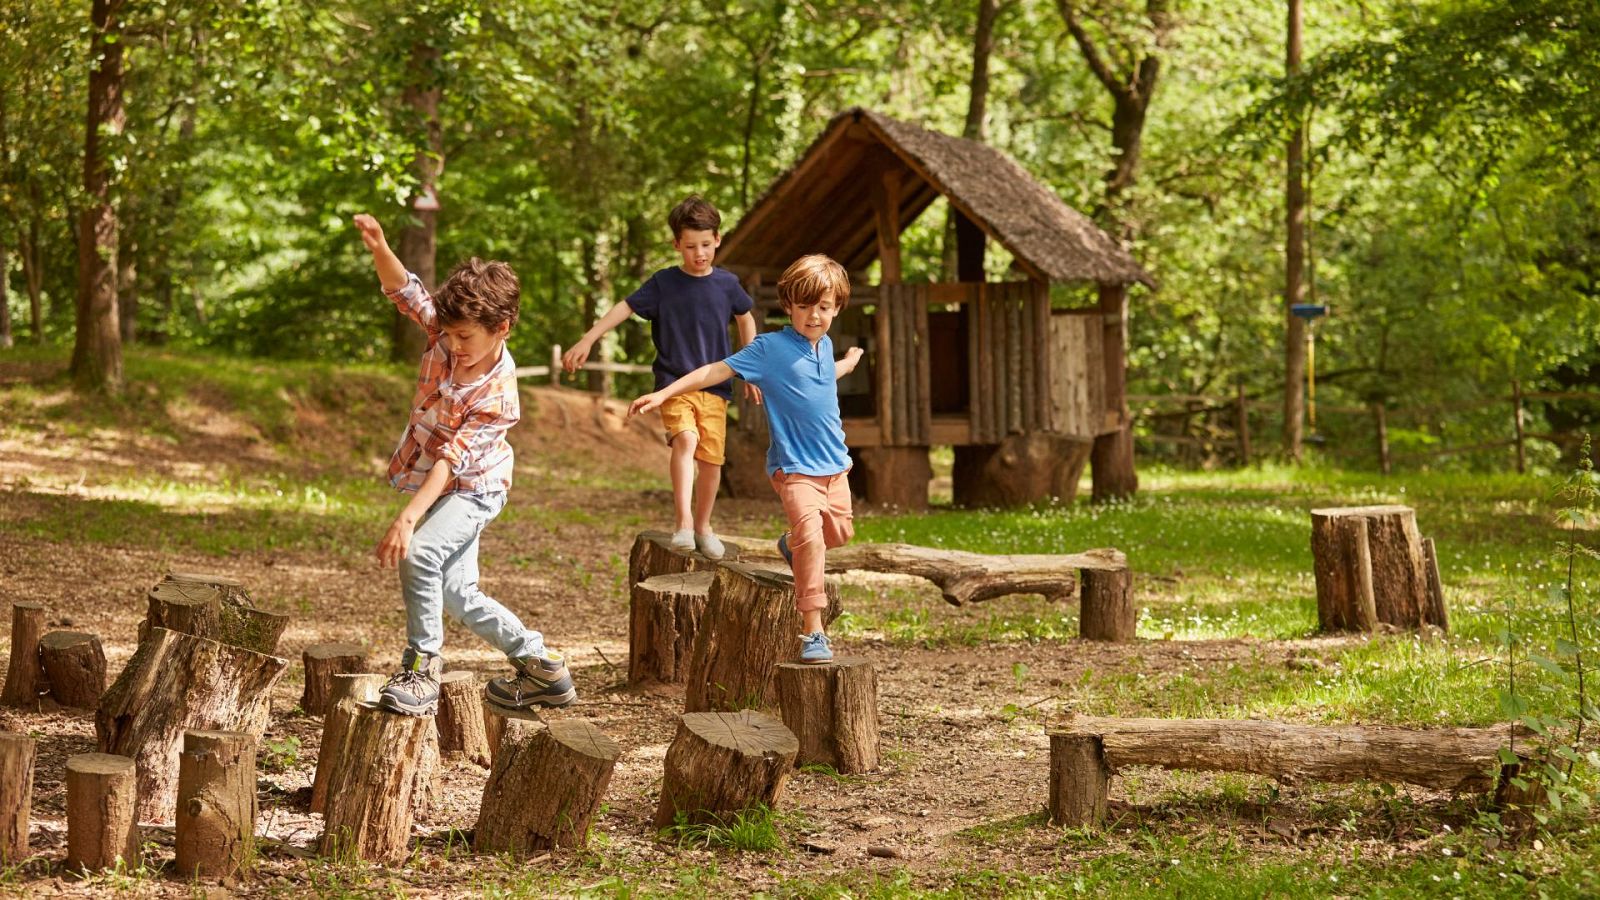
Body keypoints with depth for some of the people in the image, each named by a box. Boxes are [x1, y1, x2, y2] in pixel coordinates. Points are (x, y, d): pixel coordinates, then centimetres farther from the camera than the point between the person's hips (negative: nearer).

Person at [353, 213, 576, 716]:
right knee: (457, 595, 10)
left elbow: (454, 459, -34)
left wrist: (409, 518, -41)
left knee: (420, 553, -32)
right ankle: (540, 666, 25)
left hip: (472, 490, -8)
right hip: (430, 482, 8)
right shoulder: (448, 333, -11)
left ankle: (422, 668, -22)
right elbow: (405, 290, -11)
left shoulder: (498, 397, -28)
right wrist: (378, 248, -32)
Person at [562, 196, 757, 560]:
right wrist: (587, 340, -13)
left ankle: (702, 526, 21)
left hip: (714, 385, 3)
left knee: (711, 457, 0)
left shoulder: (727, 284, 4)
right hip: (674, 383, -2)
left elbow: (746, 319, 20)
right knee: (685, 439, -27)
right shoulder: (664, 283, -3)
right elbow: (625, 308, -4)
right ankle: (682, 522, -27)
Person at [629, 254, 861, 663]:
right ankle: (812, 633, -20)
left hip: (834, 462, 7)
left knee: (838, 533, 17)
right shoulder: (771, 347, -12)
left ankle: (793, 546, 50)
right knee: (810, 536, -22)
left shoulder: (824, 346, 9)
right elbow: (716, 371, -13)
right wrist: (663, 394, -20)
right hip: (795, 466, -7)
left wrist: (849, 362, 51)